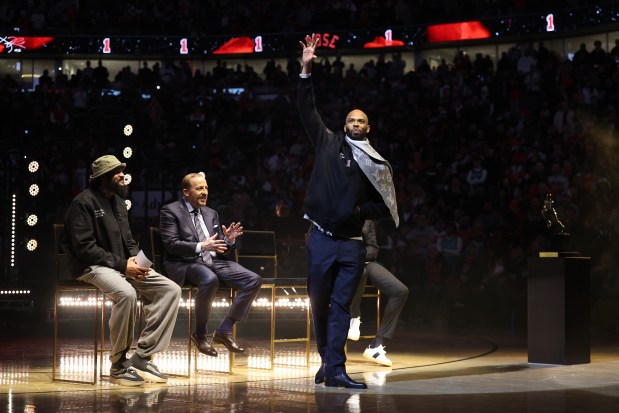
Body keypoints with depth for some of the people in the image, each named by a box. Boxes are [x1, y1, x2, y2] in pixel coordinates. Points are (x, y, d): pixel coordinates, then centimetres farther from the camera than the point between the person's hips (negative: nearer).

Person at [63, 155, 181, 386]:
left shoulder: (118, 202, 17)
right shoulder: (84, 202, -9)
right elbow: (84, 247, -17)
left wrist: (136, 259, -3)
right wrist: (122, 264, -19)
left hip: (123, 265, 8)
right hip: (93, 267, -8)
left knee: (171, 290, -10)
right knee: (126, 293, -38)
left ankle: (142, 357, -11)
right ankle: (118, 365, -21)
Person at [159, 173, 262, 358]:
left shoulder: (211, 213, 22)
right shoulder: (170, 211, 3)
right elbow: (171, 244, -9)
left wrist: (229, 240, -2)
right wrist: (201, 247, -22)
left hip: (214, 261, 7)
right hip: (187, 263, -7)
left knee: (254, 280, -14)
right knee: (210, 279, -40)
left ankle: (224, 331, -8)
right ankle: (200, 334, -19)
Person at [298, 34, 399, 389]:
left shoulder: (377, 165, 9)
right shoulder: (328, 143, 9)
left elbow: (386, 206, 11)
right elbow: (308, 111, 4)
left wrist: (362, 210, -7)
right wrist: (306, 70, -3)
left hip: (352, 243, 0)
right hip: (321, 238, 0)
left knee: (341, 306, -3)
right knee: (319, 303, 5)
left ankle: (335, 370, -5)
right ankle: (328, 360, 20)